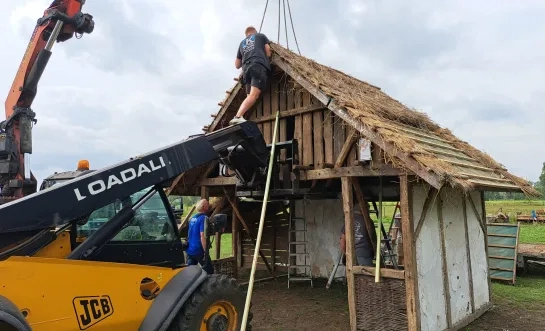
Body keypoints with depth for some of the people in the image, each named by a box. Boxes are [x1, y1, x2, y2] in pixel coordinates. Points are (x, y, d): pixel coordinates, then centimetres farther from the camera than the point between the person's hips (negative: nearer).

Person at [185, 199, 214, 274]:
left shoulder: (192, 218, 12)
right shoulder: (204, 218, -15)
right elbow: (202, 236, -22)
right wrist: (206, 251, -21)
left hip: (189, 250, 8)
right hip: (199, 251, -8)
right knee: (209, 271, 4)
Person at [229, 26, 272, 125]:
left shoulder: (242, 43, 34)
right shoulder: (261, 36, 24)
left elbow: (237, 65, 33)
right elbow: (268, 53, 13)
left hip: (246, 69, 6)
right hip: (259, 66, -5)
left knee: (249, 96, 2)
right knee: (254, 95, -21)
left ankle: (239, 117, -18)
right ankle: (238, 116, -40)